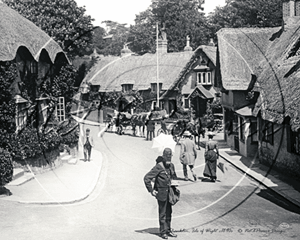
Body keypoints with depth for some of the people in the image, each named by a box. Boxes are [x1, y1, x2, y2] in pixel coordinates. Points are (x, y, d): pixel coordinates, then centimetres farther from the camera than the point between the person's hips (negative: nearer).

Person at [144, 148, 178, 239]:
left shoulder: (171, 166, 6)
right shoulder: (158, 167, -16)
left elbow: (174, 176, 28)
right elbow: (146, 178, -16)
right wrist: (151, 190, -14)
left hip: (169, 193, 7)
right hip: (161, 193, -7)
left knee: (169, 212, 13)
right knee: (162, 213, 1)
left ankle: (168, 230, 25)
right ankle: (163, 232, 12)